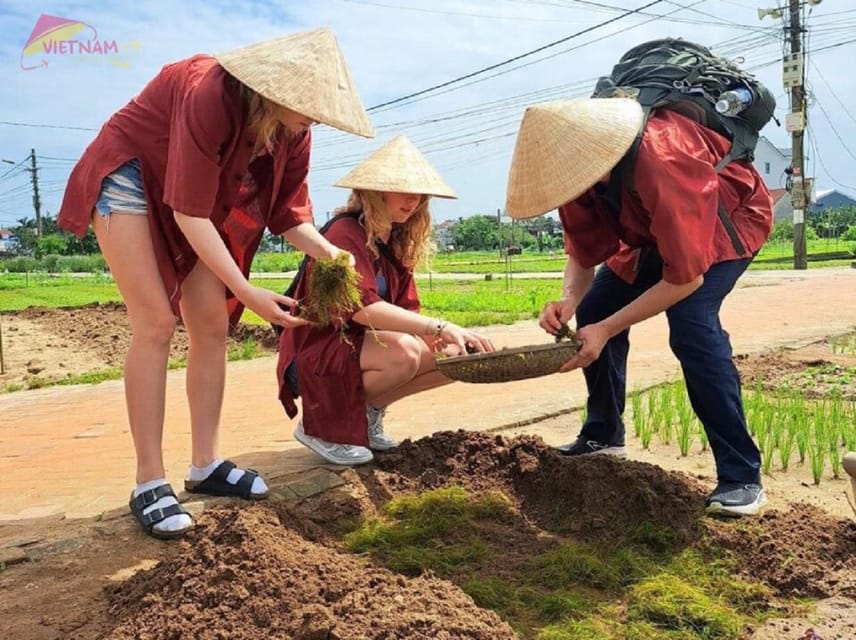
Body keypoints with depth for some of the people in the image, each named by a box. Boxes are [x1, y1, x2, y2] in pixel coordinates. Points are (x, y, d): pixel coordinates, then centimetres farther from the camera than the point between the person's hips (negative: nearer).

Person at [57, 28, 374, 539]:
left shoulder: (291, 132, -13)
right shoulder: (210, 95, -35)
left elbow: (288, 213, -6)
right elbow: (190, 214, -34)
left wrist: (333, 256, -24)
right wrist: (247, 292, -35)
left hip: (192, 200, 7)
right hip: (129, 177, -7)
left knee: (212, 327, -1)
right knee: (156, 324, -17)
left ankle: (206, 465, 8)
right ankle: (150, 483, -10)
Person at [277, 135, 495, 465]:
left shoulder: (396, 244, 7)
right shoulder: (346, 233, -19)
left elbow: (407, 312, 0)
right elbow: (362, 308, -33)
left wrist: (440, 338, -21)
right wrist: (443, 328, -39)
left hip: (358, 347, 8)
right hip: (316, 355, -8)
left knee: (456, 355, -6)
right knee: (404, 352, -34)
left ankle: (367, 412, 6)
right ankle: (320, 424, -12)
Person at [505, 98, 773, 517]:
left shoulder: (661, 162, -41)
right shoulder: (581, 168, -19)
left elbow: (686, 277, -35)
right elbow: (583, 254, -10)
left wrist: (607, 329, -37)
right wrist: (568, 301, -31)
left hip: (728, 218, -7)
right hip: (654, 229, 7)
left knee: (691, 325, -28)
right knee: (593, 312, -2)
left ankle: (742, 476, -18)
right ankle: (603, 435, 18)